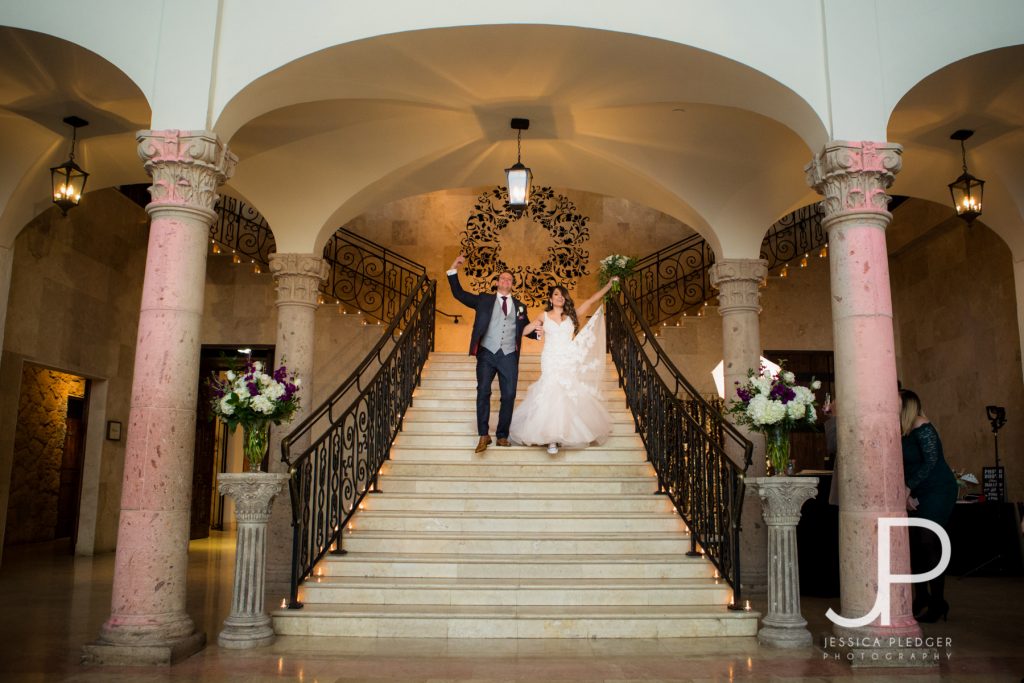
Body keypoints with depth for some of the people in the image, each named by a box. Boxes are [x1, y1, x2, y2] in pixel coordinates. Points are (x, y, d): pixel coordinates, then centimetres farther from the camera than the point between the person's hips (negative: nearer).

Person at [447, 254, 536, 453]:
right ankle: (484, 435, -3)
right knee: (483, 392, -9)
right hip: (487, 354, -1)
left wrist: (540, 332, -2)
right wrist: (454, 269, -2)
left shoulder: (519, 306, 16)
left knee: (509, 396, 1)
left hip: (509, 356, 2)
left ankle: (502, 435, 11)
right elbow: (459, 294, 7)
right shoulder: (484, 300, 10)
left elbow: (527, 329, 20)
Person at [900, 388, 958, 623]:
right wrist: (907, 494, 0)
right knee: (914, 544, 6)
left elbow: (931, 460, -19)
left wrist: (908, 488, -15)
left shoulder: (921, 426, -13)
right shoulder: (905, 433, 11)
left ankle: (938, 603, 2)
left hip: (938, 491, -8)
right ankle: (921, 598, 18)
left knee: (928, 543, -8)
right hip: (919, 495, 8)